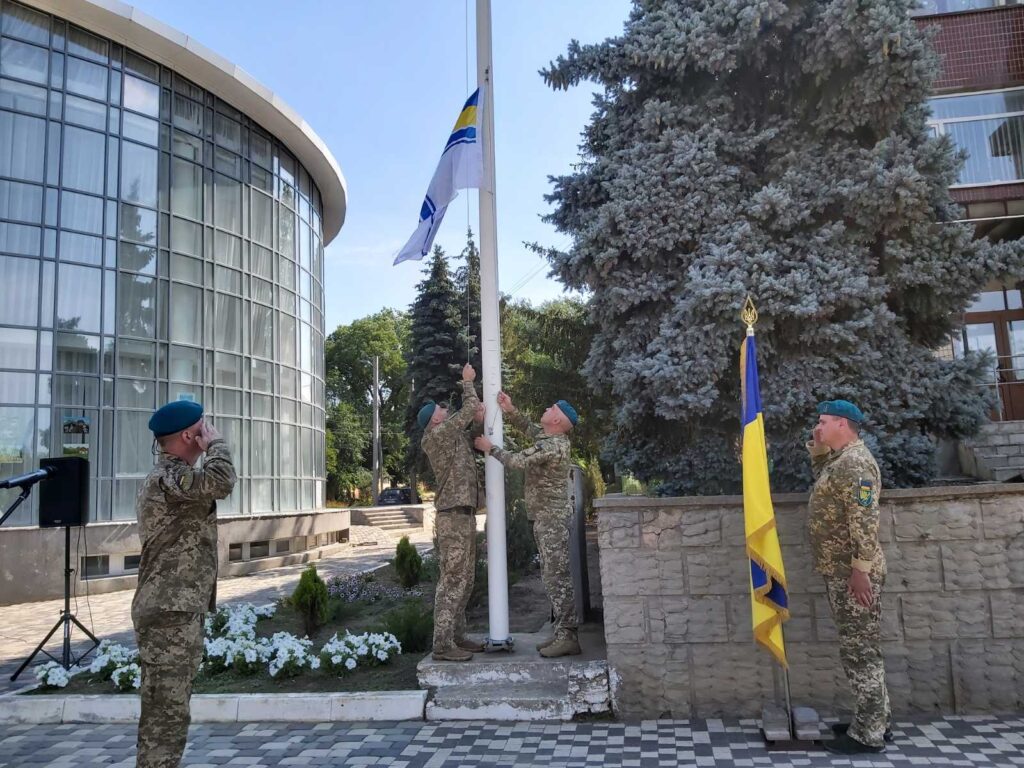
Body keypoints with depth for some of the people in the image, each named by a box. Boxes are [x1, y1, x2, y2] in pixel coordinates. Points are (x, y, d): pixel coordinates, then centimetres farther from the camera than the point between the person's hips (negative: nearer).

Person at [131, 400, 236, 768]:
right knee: (167, 713, -5)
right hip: (170, 613, -11)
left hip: (177, 609, 11)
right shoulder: (167, 478, -17)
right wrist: (216, 442, -17)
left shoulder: (169, 475, 17)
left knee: (169, 709, 19)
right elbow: (220, 481, -35)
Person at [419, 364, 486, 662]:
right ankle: (443, 644, -7)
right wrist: (468, 382, 8)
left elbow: (472, 414, 29)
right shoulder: (437, 435, -10)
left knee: (464, 579, 13)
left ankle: (456, 636, 20)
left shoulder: (452, 435, 16)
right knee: (452, 579, -9)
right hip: (453, 515, -10)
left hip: (464, 514, 10)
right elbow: (469, 410, -7)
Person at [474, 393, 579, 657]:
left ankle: (568, 637, -6)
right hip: (546, 517, 10)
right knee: (553, 576, 11)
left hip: (552, 518, -10)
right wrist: (510, 411, 13)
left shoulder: (552, 446, -20)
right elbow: (529, 428, 26)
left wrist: (489, 448, -2)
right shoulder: (551, 438, 9)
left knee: (557, 576, -9)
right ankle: (563, 631, 16)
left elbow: (517, 461, -16)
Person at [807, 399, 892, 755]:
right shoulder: (840, 459, 15)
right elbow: (823, 479, 35)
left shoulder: (855, 462, -16)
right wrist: (818, 448, 19)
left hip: (852, 573, -10)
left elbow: (865, 519, -22)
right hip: (839, 571, 10)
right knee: (858, 650, 15)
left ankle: (869, 733, 4)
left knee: (861, 652, -3)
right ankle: (873, 721, 25)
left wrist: (860, 568, -24)